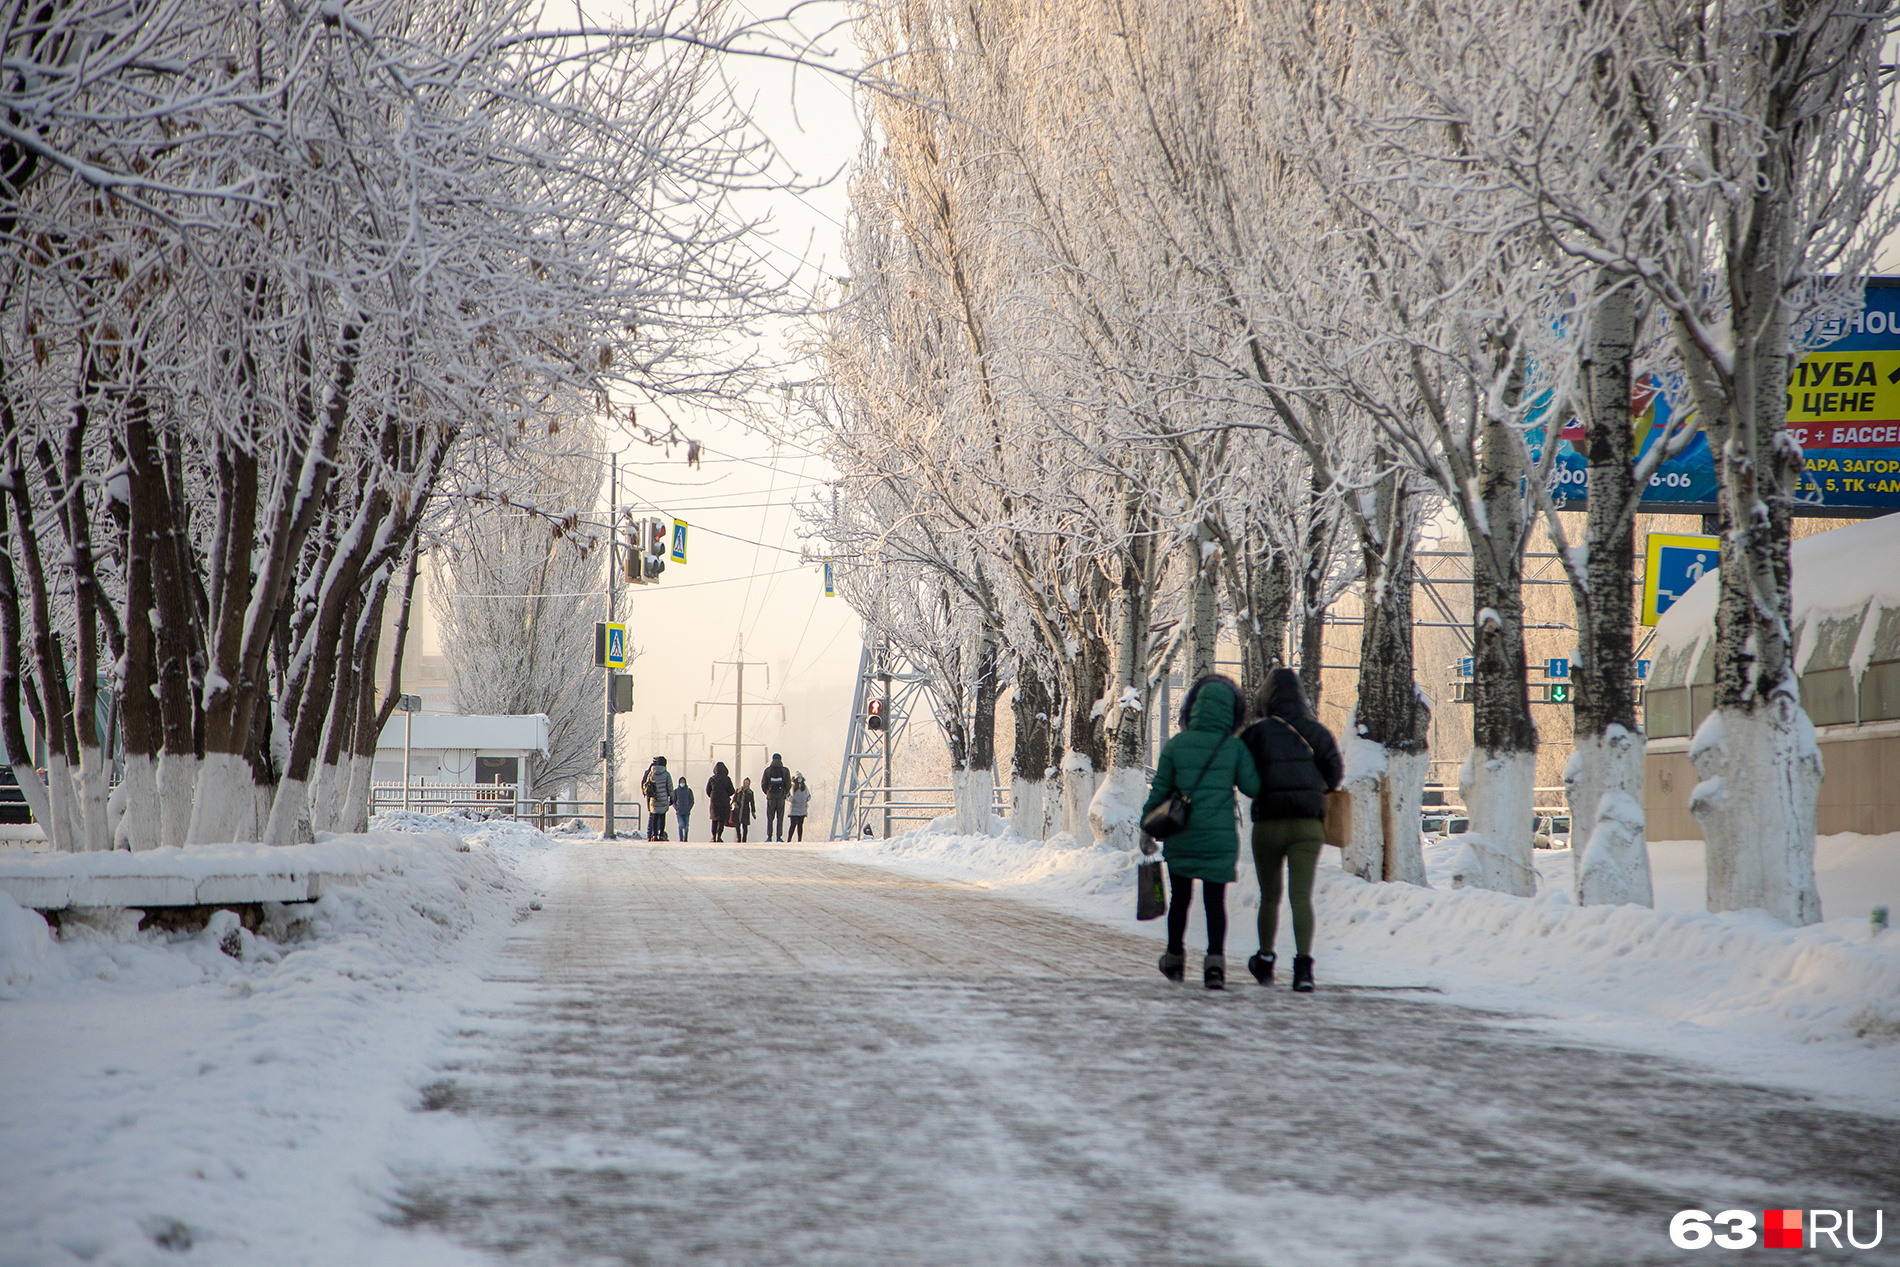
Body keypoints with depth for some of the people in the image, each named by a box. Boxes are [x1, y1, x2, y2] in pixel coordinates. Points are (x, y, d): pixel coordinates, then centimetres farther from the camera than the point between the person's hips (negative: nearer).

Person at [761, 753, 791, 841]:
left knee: (770, 818, 6)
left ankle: (769, 836, 1)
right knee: (780, 818, 5)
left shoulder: (767, 770, -1)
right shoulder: (785, 770, -3)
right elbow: (788, 785, -3)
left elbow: (763, 784, 2)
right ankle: (779, 836, -1)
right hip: (781, 797, 0)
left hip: (771, 797, 0)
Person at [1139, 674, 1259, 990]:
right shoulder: (1235, 747, -6)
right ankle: (1215, 959, -15)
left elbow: (1159, 791, 1)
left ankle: (1175, 959, 30)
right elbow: (1253, 787, -3)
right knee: (1216, 899, 2)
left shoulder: (1175, 745, -4)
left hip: (1181, 836, 1)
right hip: (1220, 836, -1)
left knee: (1180, 898, 16)